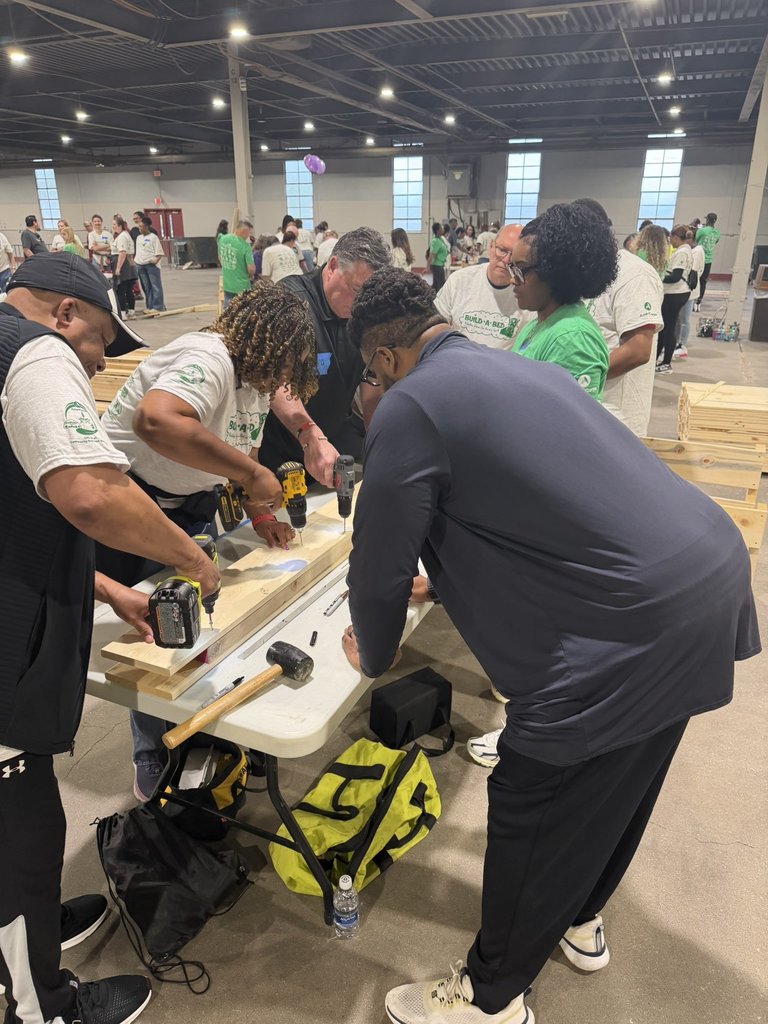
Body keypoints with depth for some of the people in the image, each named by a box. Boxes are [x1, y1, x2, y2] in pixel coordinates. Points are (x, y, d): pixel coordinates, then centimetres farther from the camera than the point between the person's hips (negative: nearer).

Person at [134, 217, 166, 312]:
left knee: (155, 286, -4)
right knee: (146, 287, 8)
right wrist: (135, 261, 12)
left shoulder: (153, 237, -3)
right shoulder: (138, 237, 16)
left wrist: (156, 259, -20)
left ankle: (158, 307, -3)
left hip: (151, 265, -6)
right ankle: (150, 307, 12)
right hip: (140, 265, 7)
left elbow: (159, 252, -6)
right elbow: (137, 251, 22)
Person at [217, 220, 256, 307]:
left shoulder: (222, 239, 0)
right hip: (242, 287, -6)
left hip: (226, 284, 6)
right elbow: (251, 269, -20)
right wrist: (251, 276, 1)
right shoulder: (245, 245, -20)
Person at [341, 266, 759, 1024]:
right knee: (617, 781, 27)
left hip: (631, 625, -9)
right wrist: (438, 578, 40)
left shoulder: (410, 406, -10)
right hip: (710, 574, 10)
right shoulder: (510, 367, 17)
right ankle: (579, 920, 54)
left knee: (530, 814, 11)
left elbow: (379, 563, -6)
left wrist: (373, 656, 15)